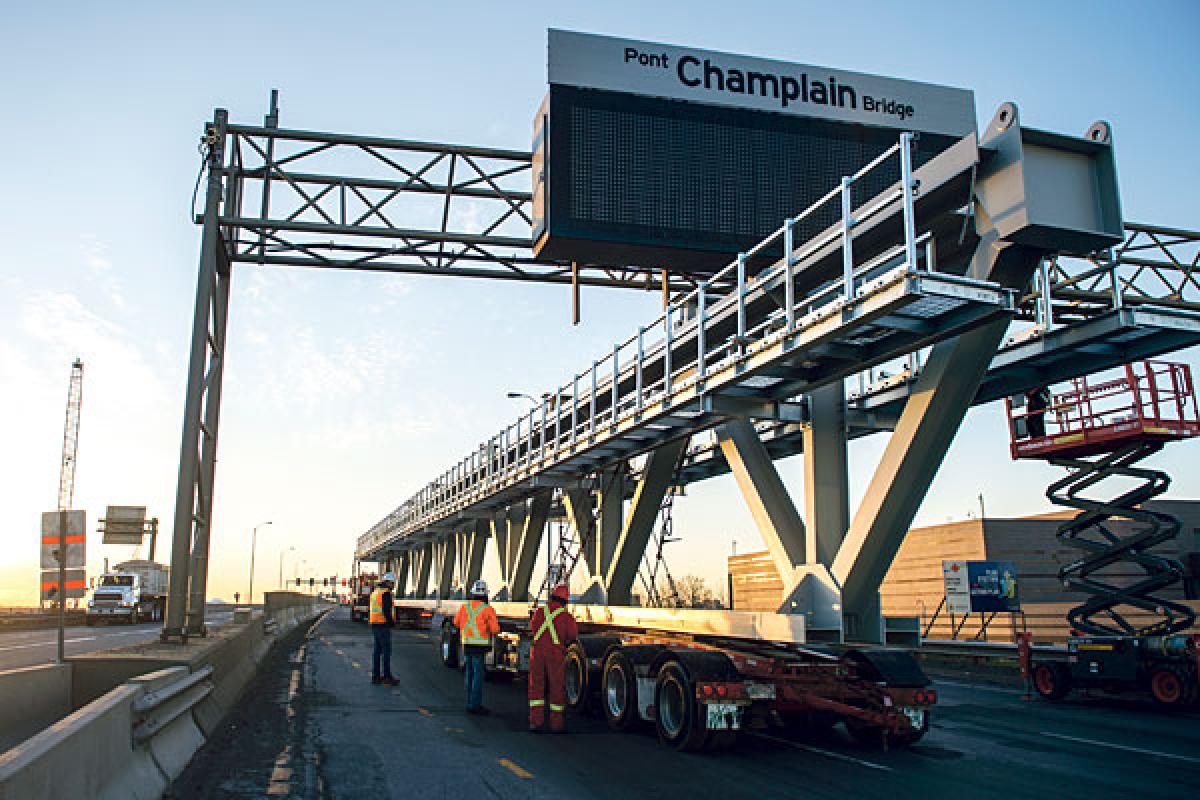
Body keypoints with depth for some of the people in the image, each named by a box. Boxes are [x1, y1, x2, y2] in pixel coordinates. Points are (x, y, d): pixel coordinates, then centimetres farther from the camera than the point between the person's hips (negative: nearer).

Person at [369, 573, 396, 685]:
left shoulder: (375, 592, 16)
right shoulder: (386, 593, -14)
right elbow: (386, 610, -21)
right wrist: (391, 621, -11)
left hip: (374, 624, 9)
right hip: (383, 625, -9)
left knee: (377, 650, 12)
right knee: (386, 651, -5)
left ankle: (375, 676, 15)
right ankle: (386, 677, -5)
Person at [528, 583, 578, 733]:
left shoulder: (539, 611, 2)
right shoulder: (567, 616, -6)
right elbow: (573, 636, 3)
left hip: (538, 651, 2)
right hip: (556, 653, -2)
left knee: (536, 687, 8)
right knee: (557, 687, 8)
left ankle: (536, 721, 0)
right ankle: (556, 723, 14)